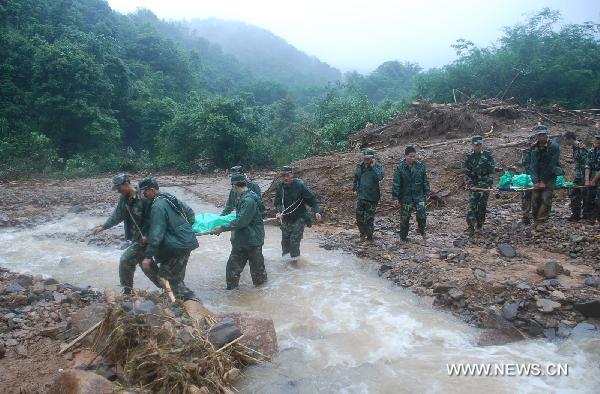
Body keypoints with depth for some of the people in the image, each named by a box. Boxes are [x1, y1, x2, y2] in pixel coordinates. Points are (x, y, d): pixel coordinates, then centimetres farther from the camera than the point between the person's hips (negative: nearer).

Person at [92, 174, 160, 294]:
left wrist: (146, 236, -25)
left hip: (144, 238, -8)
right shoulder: (124, 198, 4)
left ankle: (127, 290, 11)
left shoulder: (143, 198, -20)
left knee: (125, 260, -6)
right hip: (136, 238, 8)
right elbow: (117, 215, 7)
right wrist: (103, 227, -1)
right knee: (146, 265, 12)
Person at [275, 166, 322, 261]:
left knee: (295, 238, -5)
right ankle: (285, 250, 42)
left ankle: (294, 255, 21)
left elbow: (312, 199, -15)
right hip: (286, 217, 4)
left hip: (299, 217, -3)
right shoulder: (279, 186, -6)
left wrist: (317, 211, -27)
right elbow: (278, 202, -4)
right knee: (285, 237, 13)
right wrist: (279, 212, -22)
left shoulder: (300, 185, -17)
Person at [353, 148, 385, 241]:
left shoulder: (378, 167, -8)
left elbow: (380, 177, -28)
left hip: (372, 196, -4)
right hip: (361, 195, 4)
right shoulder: (360, 166, 4)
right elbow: (356, 178, 19)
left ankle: (369, 236, 17)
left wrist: (373, 166, -25)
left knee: (369, 218, 2)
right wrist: (355, 188, 16)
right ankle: (363, 233, 25)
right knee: (359, 216, 4)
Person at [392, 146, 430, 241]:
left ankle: (422, 231, 19)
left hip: (419, 196, 2)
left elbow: (425, 181, 8)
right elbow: (396, 184, -8)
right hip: (405, 197, -1)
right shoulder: (400, 168, -9)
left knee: (422, 214, -9)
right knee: (404, 218, 6)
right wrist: (395, 198, -10)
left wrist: (426, 193, 8)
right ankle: (403, 237, 23)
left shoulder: (420, 166, -1)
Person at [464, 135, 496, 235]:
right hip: (473, 185, 0)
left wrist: (488, 184, -11)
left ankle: (480, 225, 18)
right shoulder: (469, 157, 3)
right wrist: (471, 185, -7)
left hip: (485, 184, 0)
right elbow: (467, 173, 3)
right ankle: (470, 227, -7)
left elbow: (492, 171, -2)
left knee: (482, 205, 3)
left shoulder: (488, 155, 1)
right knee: (472, 205, -9)